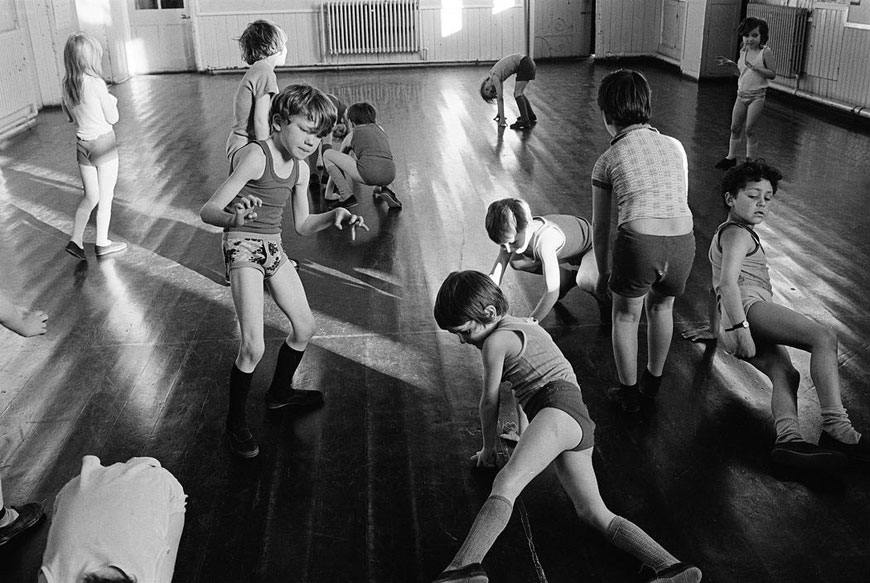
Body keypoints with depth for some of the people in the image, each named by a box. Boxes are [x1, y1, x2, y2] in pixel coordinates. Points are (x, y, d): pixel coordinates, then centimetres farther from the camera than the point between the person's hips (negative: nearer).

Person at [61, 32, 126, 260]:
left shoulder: (67, 85, 0)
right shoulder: (96, 83, -19)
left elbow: (69, 116, 12)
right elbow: (112, 118, -12)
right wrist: (111, 100, 5)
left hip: (82, 144, 6)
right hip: (103, 143, -6)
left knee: (91, 197, 18)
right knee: (106, 196, 9)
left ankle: (75, 239, 13)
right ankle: (102, 243, 19)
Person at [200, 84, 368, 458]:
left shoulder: (300, 168, 5)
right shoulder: (254, 156, -19)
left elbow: (302, 225, 14)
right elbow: (208, 210, -23)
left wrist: (334, 216, -4)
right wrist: (234, 219, -45)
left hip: (273, 248, 8)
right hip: (243, 248, -8)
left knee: (305, 326, 14)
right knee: (254, 346, -13)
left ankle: (280, 392, 38)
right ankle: (235, 423, 8)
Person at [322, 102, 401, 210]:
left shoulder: (352, 135, 20)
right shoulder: (379, 129, 28)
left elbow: (339, 157, 32)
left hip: (368, 174, -5)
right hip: (389, 176, 5)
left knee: (327, 154, 12)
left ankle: (346, 196, 6)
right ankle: (382, 189, 17)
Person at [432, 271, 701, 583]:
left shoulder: (495, 340, 2)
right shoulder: (527, 325, 31)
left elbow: (490, 401, 9)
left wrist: (487, 448, 23)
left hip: (559, 410, -10)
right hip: (582, 424, 10)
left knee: (505, 484, -30)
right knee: (595, 514, -1)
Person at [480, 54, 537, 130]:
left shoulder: (495, 77, -12)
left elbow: (500, 98, -15)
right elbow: (500, 97, 22)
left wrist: (502, 118, -14)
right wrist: (500, 114, 28)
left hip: (525, 65, -9)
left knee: (517, 94, -9)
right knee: (519, 93, 18)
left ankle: (525, 122, -18)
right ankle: (531, 117, 30)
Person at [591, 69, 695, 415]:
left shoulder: (608, 160, 11)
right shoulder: (675, 146, 19)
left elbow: (600, 227, 16)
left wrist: (603, 273, 29)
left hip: (638, 242, -3)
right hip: (683, 241, 4)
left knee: (625, 315, 22)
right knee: (661, 306, 31)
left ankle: (629, 393, 32)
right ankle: (654, 380, 48)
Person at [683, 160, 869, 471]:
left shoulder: (725, 233, 37)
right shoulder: (737, 233, 4)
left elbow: (718, 285, 43)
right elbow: (727, 282, -13)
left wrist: (714, 328, 49)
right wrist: (739, 327, -24)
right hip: (748, 305, -10)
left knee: (785, 373, -14)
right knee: (824, 337, -24)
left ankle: (788, 437, -41)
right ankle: (836, 427, -36)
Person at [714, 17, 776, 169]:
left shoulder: (765, 52, -10)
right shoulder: (743, 51, 8)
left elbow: (772, 74, -12)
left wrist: (756, 68, -25)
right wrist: (731, 63, 8)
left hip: (757, 96, -6)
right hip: (741, 94, 6)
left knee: (749, 129, -7)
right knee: (735, 128, 10)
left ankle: (750, 160, 5)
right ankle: (731, 158, 23)